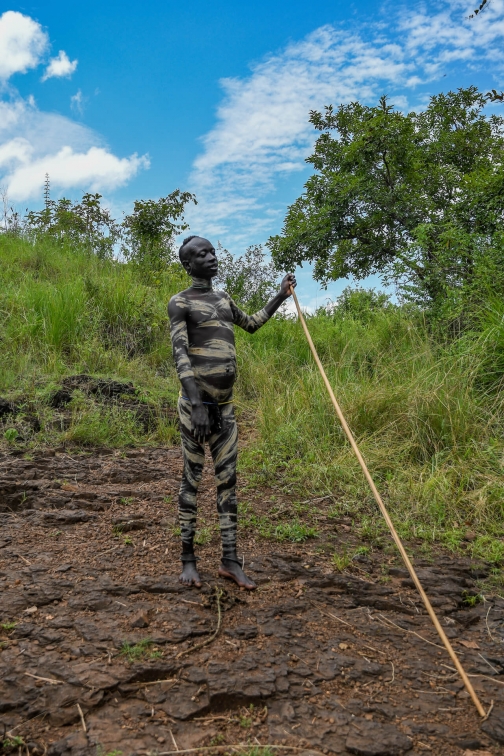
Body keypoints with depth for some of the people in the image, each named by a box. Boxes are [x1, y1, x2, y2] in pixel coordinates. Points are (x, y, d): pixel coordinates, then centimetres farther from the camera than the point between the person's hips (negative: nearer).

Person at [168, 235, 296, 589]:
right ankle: (188, 558, 13)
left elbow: (251, 324, 35)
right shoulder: (180, 302, -5)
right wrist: (195, 403, -26)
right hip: (197, 403, -6)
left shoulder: (223, 299, 17)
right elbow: (180, 353, -16)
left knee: (228, 480, 5)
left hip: (226, 404, 7)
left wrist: (281, 296, 28)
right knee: (192, 479, 1)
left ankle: (230, 560, 12)